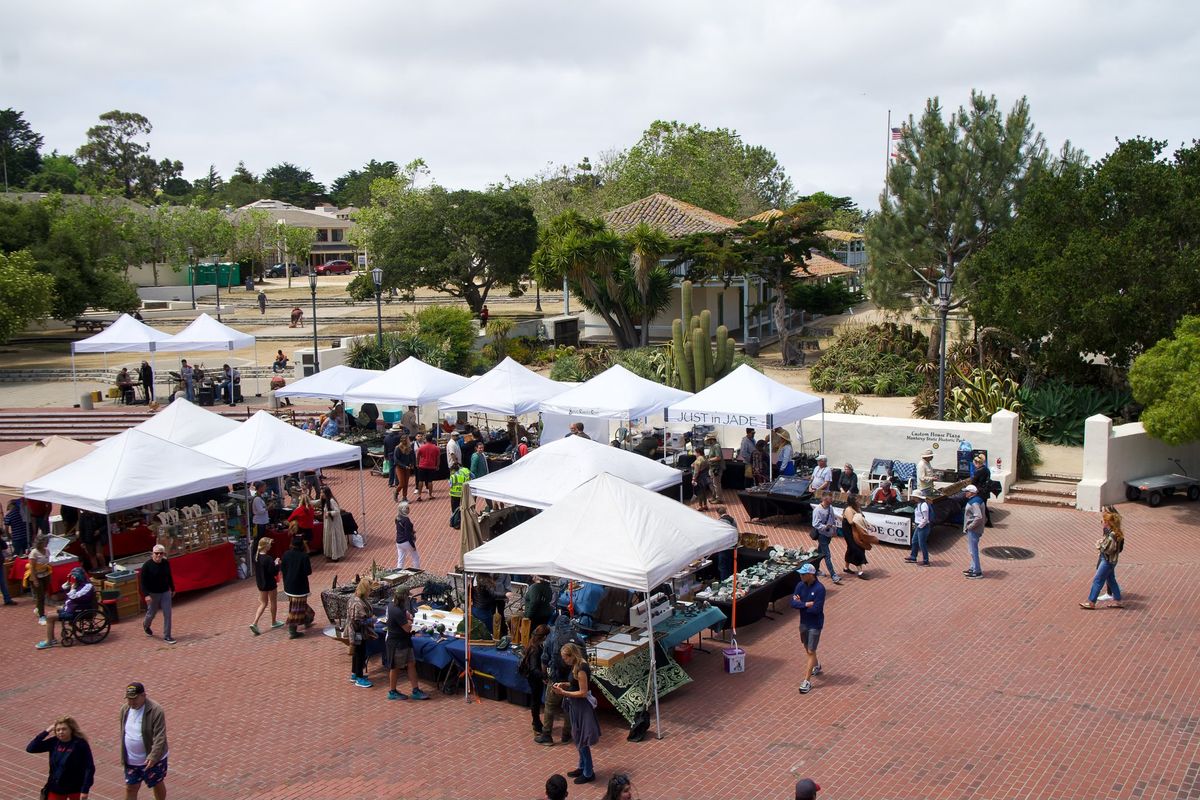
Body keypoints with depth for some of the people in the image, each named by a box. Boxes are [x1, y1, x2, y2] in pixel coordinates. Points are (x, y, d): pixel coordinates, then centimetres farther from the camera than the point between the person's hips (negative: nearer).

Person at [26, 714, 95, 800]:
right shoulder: (54, 742, -5)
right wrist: (46, 732, -17)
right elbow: (30, 748, -9)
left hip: (75, 788, -4)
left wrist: (85, 789, -21)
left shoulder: (80, 744, -17)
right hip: (55, 787, 4)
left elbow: (89, 767, -17)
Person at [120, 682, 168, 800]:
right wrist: (123, 756, 14)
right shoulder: (125, 709, -2)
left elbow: (160, 737, -26)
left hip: (152, 759, -5)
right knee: (130, 788, 10)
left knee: (157, 785, 16)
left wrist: (153, 757, -35)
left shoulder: (156, 711, -23)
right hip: (131, 760, 5)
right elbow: (123, 733, 11)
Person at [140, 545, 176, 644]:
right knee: (151, 613, 14)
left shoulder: (166, 563, -2)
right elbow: (143, 581, -15)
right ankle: (146, 625, 49)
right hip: (153, 594, -3)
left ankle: (166, 636, 5)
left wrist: (172, 589, 19)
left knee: (167, 614, -3)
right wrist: (146, 595, -22)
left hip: (165, 592, 3)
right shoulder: (147, 565, -15)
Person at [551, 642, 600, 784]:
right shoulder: (577, 665, 4)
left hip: (582, 708, -10)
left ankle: (589, 773, 14)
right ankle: (582, 767, 35)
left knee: (582, 741, 2)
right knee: (579, 739, 20)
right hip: (577, 707, 10)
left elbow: (583, 692, -23)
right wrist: (564, 684, 2)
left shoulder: (581, 668, -25)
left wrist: (564, 692, -22)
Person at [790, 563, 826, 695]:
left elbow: (816, 609, -26)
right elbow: (793, 603, -10)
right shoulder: (800, 585, -4)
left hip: (815, 624, -7)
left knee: (810, 652, -3)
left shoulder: (819, 588, -22)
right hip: (804, 622, 7)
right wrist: (806, 604, -24)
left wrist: (800, 604, -15)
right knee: (807, 648, 23)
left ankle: (807, 681, 2)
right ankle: (816, 666, 50)